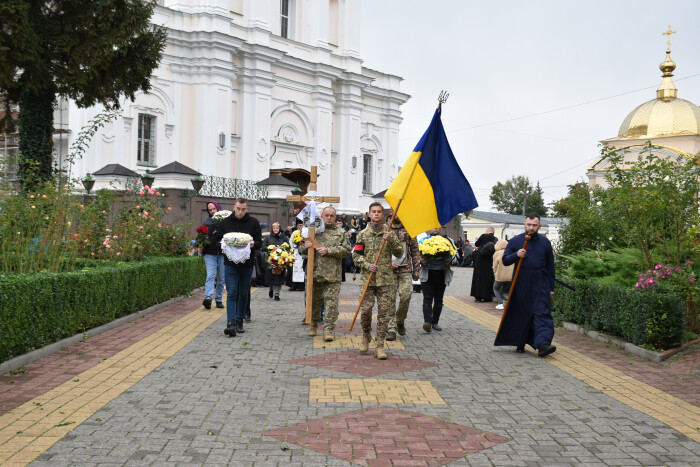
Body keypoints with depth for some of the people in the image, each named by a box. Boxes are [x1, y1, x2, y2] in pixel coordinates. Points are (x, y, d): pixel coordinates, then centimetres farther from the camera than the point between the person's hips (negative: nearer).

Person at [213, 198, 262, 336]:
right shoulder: (225, 222, 4)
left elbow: (259, 242, 4)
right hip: (231, 263, -1)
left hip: (247, 264, 1)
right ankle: (230, 323, -13)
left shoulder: (253, 223, 3)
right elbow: (217, 240, 8)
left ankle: (240, 321, 22)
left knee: (244, 294, 10)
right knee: (232, 293, -8)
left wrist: (253, 244, -18)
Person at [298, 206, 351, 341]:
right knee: (314, 300, 12)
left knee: (331, 301, -6)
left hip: (333, 274, -2)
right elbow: (301, 249, 12)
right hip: (315, 273, 2)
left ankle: (328, 330, -3)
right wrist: (305, 247, -12)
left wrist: (329, 250, -13)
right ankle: (314, 324, 32)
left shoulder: (340, 232, 7)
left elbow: (346, 249, -4)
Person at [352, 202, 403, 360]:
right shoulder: (363, 234, 7)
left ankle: (379, 346, 3)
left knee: (384, 313, -2)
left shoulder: (389, 233, 8)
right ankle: (366, 337, 26)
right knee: (366, 310, -1)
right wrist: (368, 265, -11)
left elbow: (399, 253, 3)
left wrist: (391, 241, -13)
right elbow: (356, 256, 5)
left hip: (386, 279, 0)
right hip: (367, 279, 0)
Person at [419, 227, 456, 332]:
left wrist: (450, 261, -7)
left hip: (442, 275, 2)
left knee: (438, 300, 7)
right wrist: (420, 260, -13)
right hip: (427, 274, -2)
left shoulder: (448, 240, 13)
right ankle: (427, 322, -21)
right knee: (427, 298, -12)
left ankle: (435, 322, 17)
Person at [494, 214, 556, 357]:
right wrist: (516, 255, -17)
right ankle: (520, 344, 18)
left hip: (540, 284, 0)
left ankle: (542, 344, -19)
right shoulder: (515, 241, 4)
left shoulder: (545, 242, 8)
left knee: (542, 313, -11)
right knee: (520, 314, 5)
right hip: (521, 284, 0)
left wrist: (551, 287, 10)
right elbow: (505, 260, 3)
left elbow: (550, 266, 12)